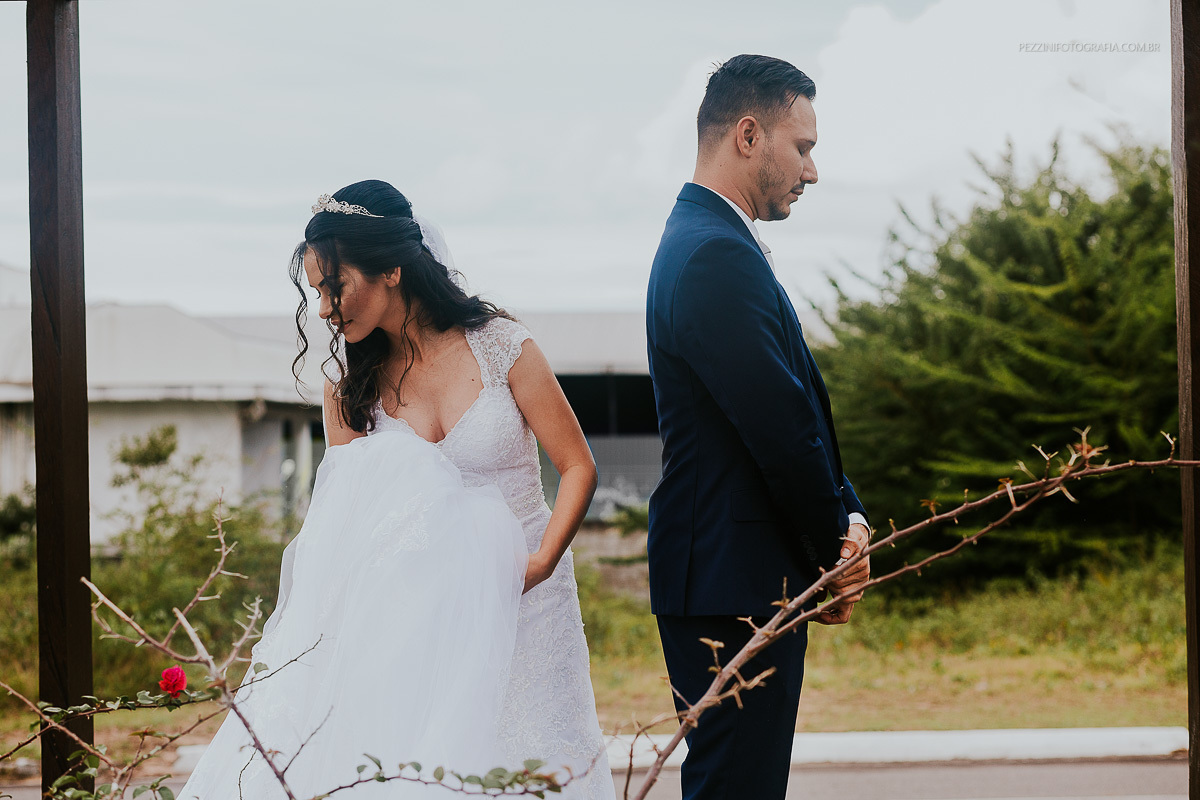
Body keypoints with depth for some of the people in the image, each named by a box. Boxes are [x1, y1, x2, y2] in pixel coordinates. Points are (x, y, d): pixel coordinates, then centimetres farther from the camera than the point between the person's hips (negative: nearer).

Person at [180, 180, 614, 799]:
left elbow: (578, 467, -2)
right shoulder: (350, 380, 3)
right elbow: (343, 510, 5)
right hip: (417, 608, 2)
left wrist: (542, 560, -16)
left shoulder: (499, 346, -6)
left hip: (516, 601, -2)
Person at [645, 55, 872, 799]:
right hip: (736, 586, -11)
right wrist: (836, 546, -5)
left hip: (726, 579, 11)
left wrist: (845, 519, 1)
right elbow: (782, 430, -20)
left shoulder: (705, 242, 16)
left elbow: (795, 414, 14)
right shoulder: (719, 257, -18)